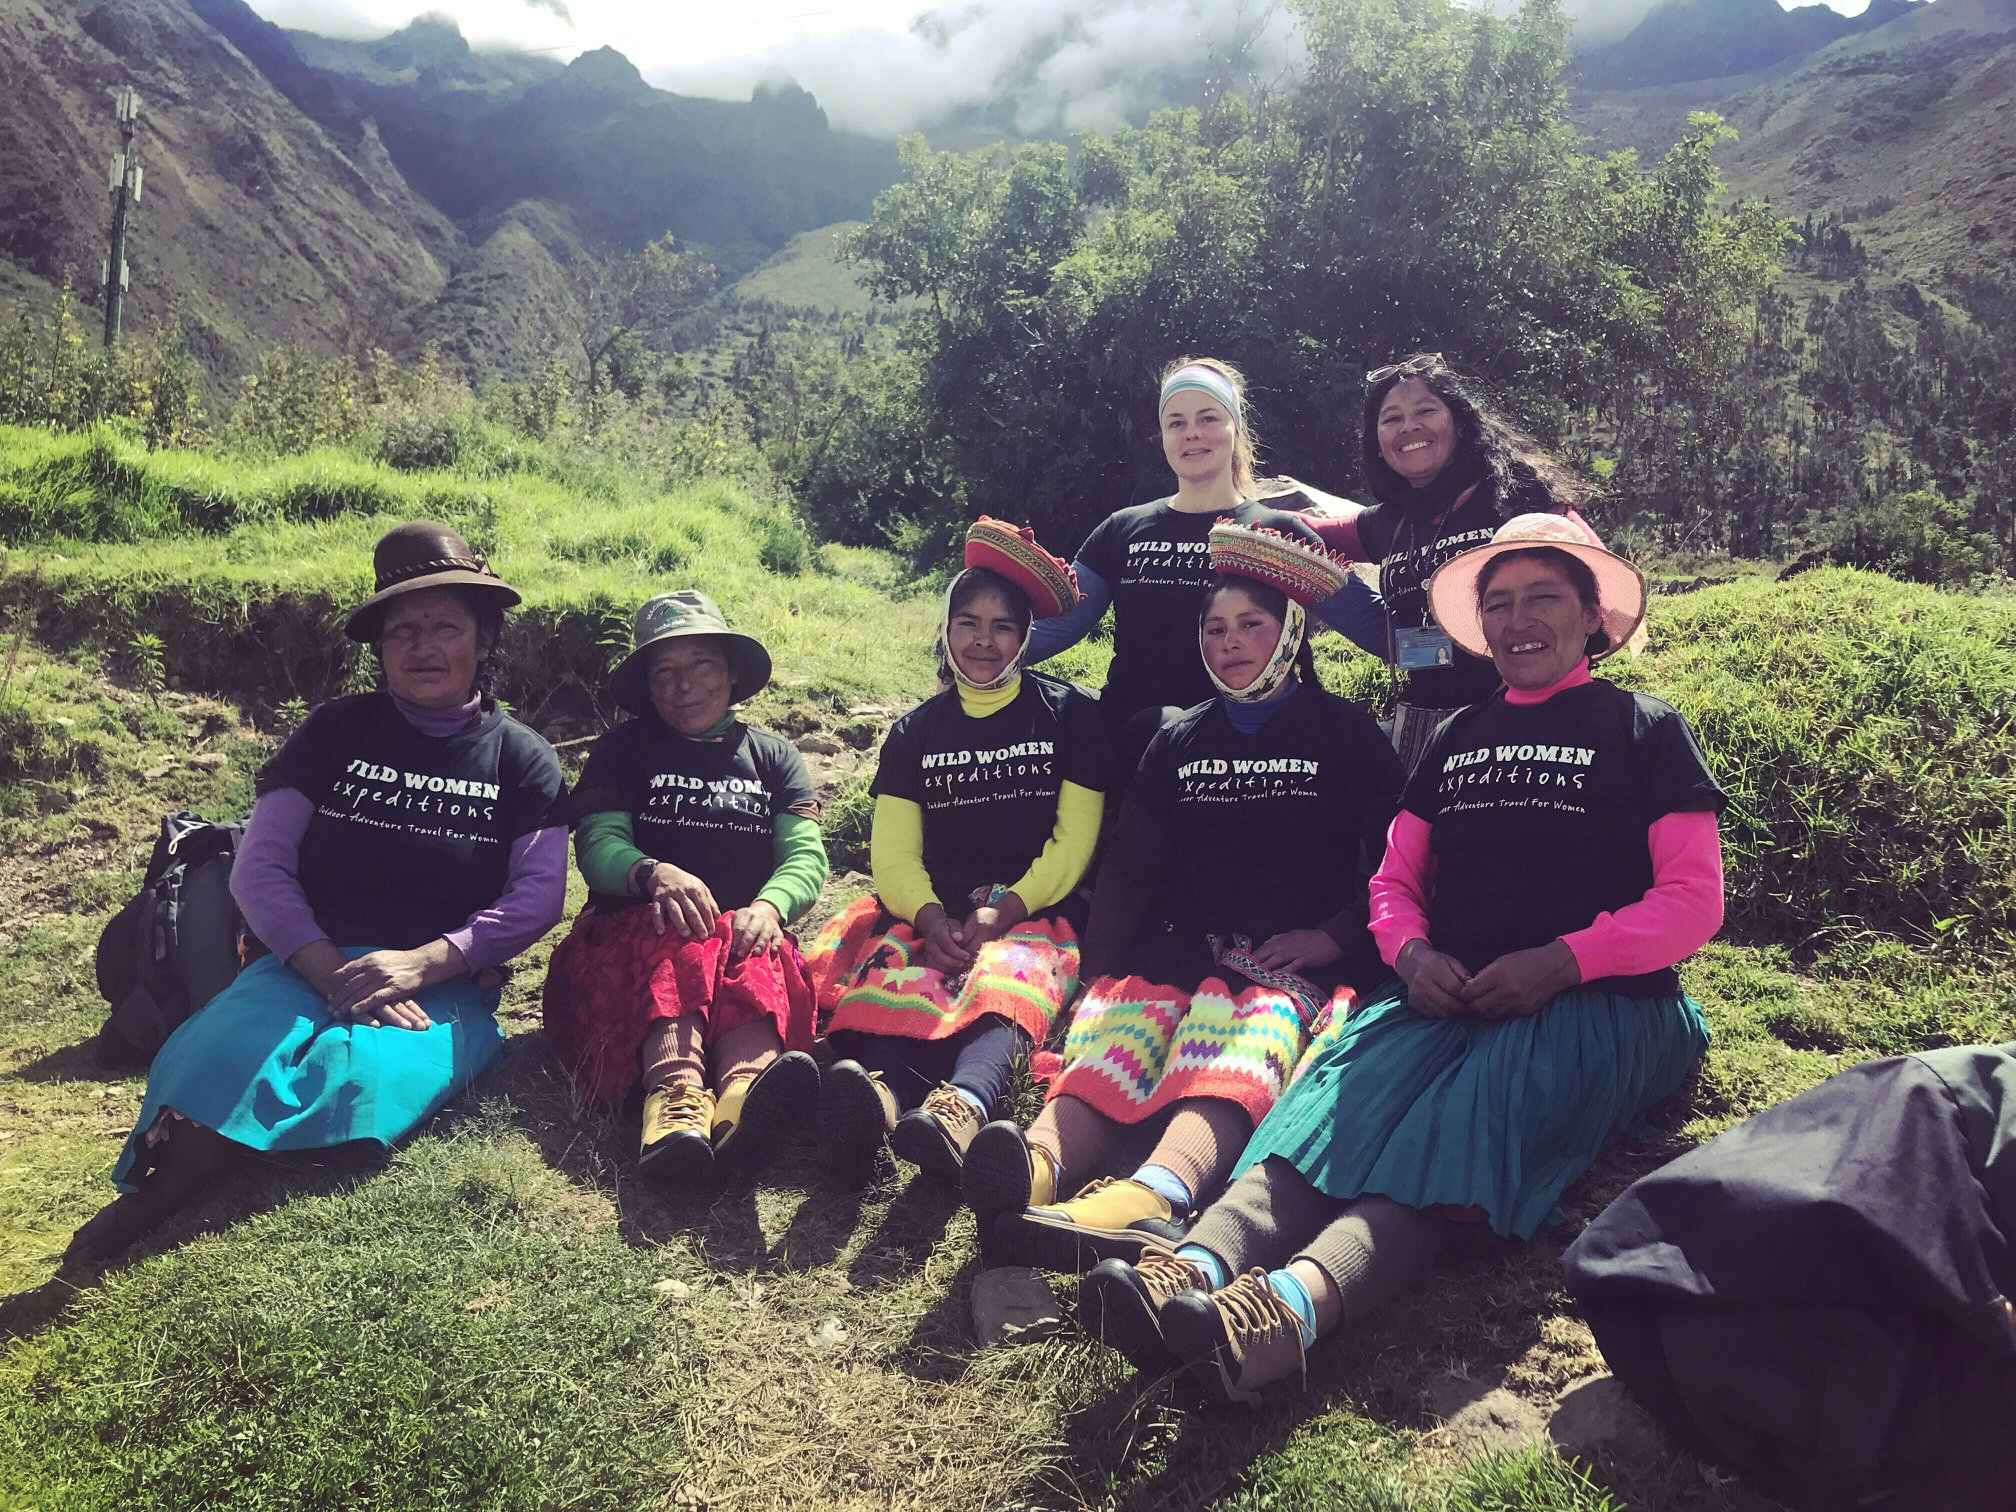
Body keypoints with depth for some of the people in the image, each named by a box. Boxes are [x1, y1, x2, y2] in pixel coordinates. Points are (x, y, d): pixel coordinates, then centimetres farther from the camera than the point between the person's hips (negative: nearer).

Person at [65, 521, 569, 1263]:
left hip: (447, 986, -2)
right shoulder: (336, 731, 11)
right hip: (311, 963, 2)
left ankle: (168, 1183, -32)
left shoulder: (522, 760, 9)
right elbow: (259, 866, 4)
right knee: (213, 1056, -33)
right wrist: (329, 971, -14)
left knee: (357, 1076, -35)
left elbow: (538, 896, -1)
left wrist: (422, 963, -17)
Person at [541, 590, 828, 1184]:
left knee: (754, 964, -35)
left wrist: (768, 906, -21)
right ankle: (677, 1088, -66)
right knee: (680, 945, -36)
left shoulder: (774, 755, 20)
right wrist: (655, 873, -25)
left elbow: (806, 857, 5)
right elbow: (598, 846, 1)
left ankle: (744, 1092, -68)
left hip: (746, 929, 1)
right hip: (637, 929, -1)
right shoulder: (625, 750, 17)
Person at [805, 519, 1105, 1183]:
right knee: (891, 975, -33)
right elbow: (892, 850, 7)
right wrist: (929, 916, -14)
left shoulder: (1069, 715, 10)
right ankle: (879, 1092, -65)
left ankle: (961, 1105, -68)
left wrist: (1004, 910, -14)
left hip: (1034, 912, -2)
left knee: (1007, 978, -38)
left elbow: (1073, 843, 2)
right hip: (933, 912, 2)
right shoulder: (914, 731, 18)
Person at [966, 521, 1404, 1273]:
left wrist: (1333, 937, -11)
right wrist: (1100, 970, 1)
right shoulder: (1177, 743, 21)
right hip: (1186, 949, 4)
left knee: (1244, 1032, -38)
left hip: (1302, 960, -3)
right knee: (1115, 1024, -31)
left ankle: (1153, 1197, -66)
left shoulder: (1344, 735, 12)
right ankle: (1040, 1166, -60)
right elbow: (1133, 868, 15)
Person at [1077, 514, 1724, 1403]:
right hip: (1450, 996, 4)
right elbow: (1394, 880, 19)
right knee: (1344, 1093, -29)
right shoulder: (1458, 738, 23)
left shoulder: (1645, 731, 10)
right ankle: (1196, 1270, -54)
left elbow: (1694, 902, 1)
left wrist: (1563, 961, -15)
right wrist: (1412, 951, -5)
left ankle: (1296, 1301, -61)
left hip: (1598, 1004, -4)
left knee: (1465, 1115, -35)